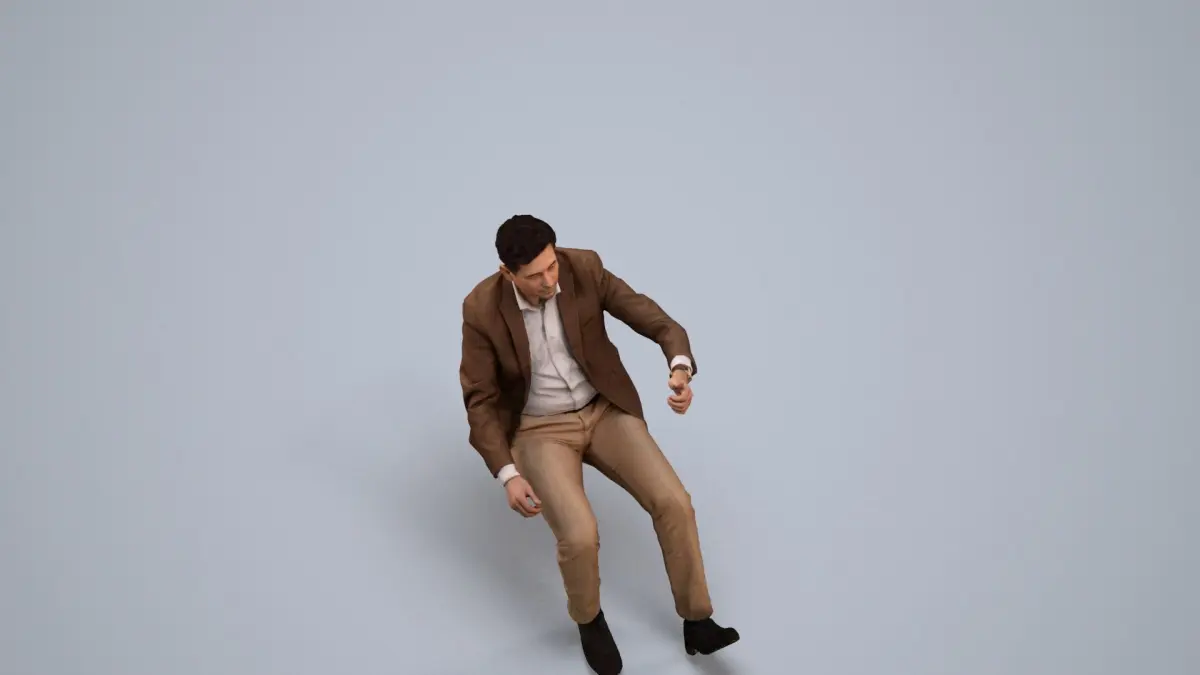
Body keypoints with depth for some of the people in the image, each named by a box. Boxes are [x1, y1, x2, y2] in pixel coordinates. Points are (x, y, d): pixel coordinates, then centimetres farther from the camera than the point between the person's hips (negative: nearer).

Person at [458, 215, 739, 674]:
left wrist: (680, 368, -37)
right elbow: (480, 399, -11)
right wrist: (507, 474, -22)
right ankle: (588, 618, 10)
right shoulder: (481, 309, -19)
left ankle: (696, 620, 6)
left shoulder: (585, 267, -15)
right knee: (580, 536, -25)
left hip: (605, 410, 3)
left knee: (674, 502, -15)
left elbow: (655, 320, -14)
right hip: (540, 429, -2)